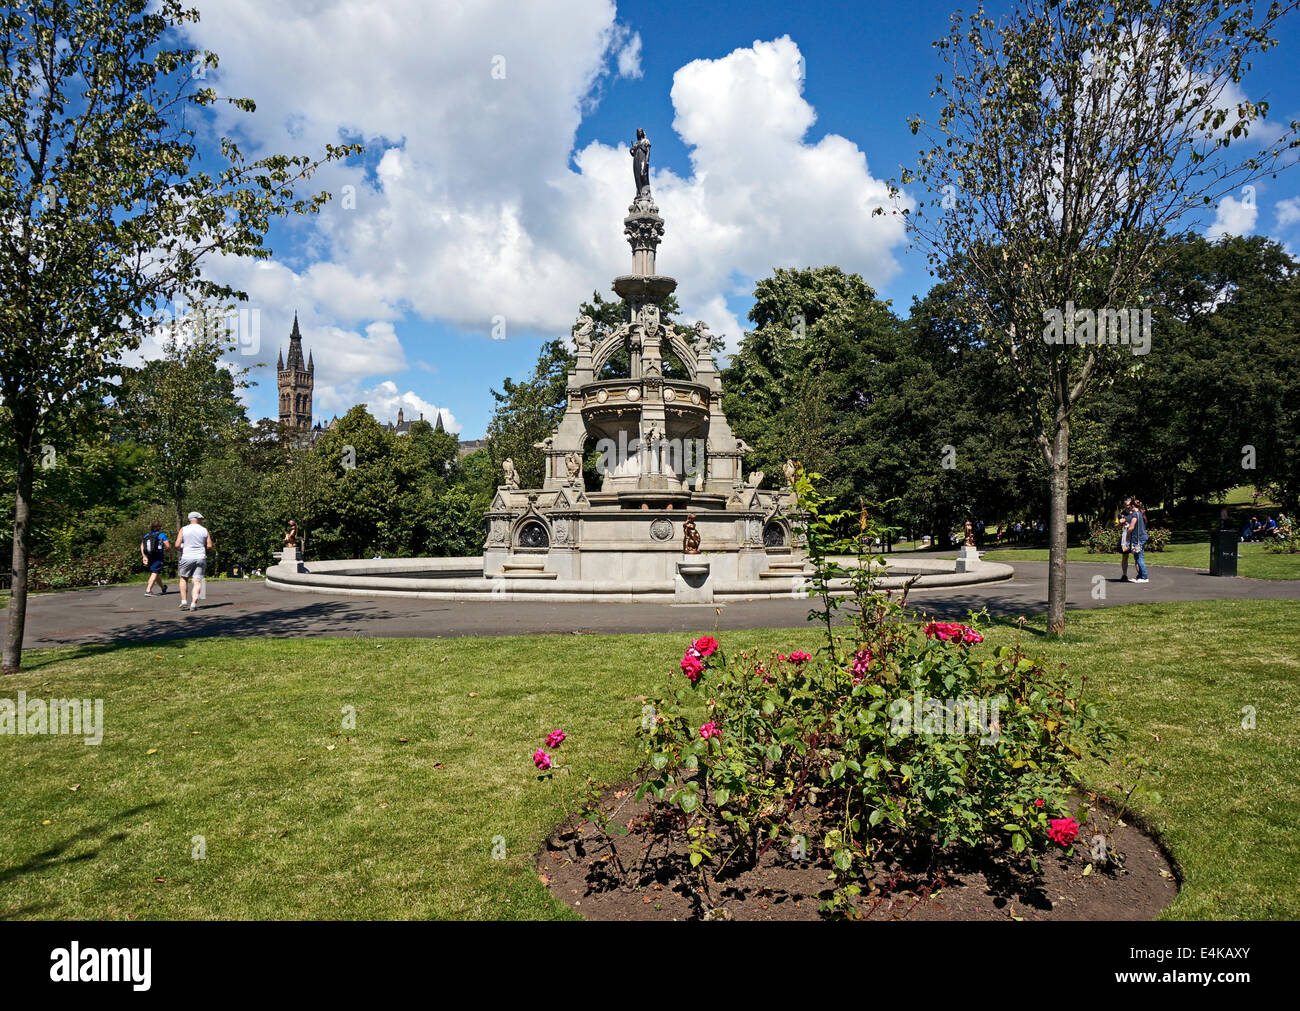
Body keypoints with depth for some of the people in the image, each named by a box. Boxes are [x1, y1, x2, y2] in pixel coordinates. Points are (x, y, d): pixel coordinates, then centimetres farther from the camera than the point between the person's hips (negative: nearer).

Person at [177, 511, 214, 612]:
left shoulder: (183, 529, 0)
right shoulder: (204, 530, 4)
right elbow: (210, 546, 2)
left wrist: (183, 548, 14)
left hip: (187, 558, 0)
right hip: (201, 558, 0)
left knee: (183, 578, 17)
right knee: (197, 581, 1)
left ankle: (183, 601, 9)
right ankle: (194, 603, -8)